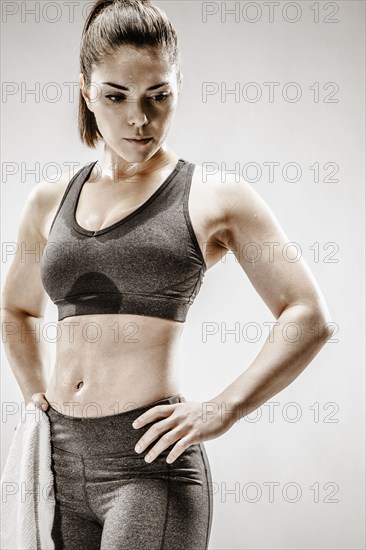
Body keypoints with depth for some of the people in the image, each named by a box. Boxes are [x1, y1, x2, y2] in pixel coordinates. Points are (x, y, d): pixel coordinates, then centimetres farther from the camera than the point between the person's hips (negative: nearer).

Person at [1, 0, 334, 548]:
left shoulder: (214, 199, -1)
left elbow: (309, 317, -2)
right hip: (61, 457, 5)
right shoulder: (49, 202, 11)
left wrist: (221, 410, -10)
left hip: (149, 462, -4)